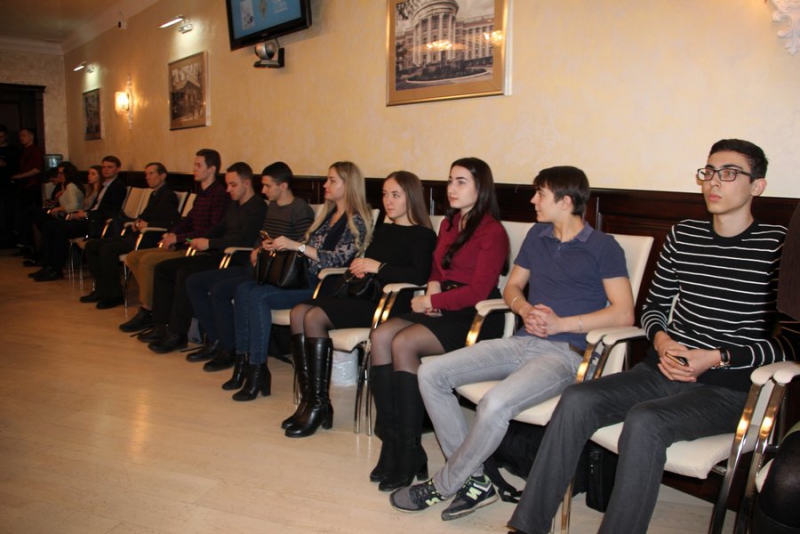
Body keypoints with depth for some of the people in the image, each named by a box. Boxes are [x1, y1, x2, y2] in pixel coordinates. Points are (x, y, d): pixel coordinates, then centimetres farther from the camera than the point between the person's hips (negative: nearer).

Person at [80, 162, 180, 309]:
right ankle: (102, 288, 6)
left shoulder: (169, 196, -7)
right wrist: (137, 221, 9)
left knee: (107, 249, -27)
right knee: (91, 245, 4)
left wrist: (147, 224, -15)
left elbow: (172, 222, -19)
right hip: (136, 235, 10)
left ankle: (115, 294, -15)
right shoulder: (154, 195, 22)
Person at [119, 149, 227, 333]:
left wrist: (179, 238, -16)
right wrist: (172, 233, 3)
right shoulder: (201, 192, 17)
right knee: (132, 258, 5)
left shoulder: (220, 195, -14)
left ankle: (146, 312, -7)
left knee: (147, 260, -22)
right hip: (184, 246, 10)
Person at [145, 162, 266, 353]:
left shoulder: (257, 207, -10)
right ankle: (163, 325, 3)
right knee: (163, 268, 4)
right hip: (217, 255, 10)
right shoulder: (233, 205, 20)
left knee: (186, 273, -29)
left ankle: (177, 334, -19)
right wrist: (201, 240, 4)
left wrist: (210, 243, -17)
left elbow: (244, 239, -22)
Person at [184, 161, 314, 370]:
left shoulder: (301, 211, -10)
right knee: (194, 282, 5)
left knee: (219, 290, -27)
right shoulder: (272, 207, 19)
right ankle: (215, 340, 8)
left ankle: (231, 350, -12)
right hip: (256, 267, 10)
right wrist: (256, 251, 6)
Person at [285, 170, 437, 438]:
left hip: (388, 303, -8)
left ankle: (320, 403, -13)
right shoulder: (383, 230, 23)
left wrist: (378, 267, -15)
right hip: (362, 295, 8)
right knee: (298, 312, -12)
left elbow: (419, 275, -19)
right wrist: (360, 267, 5)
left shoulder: (422, 236, -3)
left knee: (315, 317, -24)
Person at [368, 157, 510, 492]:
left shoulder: (492, 232, -8)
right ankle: (390, 438, -16)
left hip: (474, 317, -7)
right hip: (440, 310, 8)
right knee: (380, 336, -18)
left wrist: (430, 302, -10)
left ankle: (410, 452, -18)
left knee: (404, 343, -28)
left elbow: (478, 291, -14)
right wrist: (433, 287, 1)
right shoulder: (449, 225, 17)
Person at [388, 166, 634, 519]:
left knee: (494, 404, -34)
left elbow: (624, 313, -8)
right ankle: (475, 480, -6)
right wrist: (524, 309, -2)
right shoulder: (537, 236, 16)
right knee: (430, 373, -9)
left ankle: (443, 486, -7)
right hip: (522, 342, 7)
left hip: (565, 352, -7)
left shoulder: (602, 247, -2)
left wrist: (561, 323, -14)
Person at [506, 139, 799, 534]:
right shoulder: (683, 235, 11)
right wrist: (660, 339, -4)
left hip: (728, 386, -4)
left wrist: (718, 357, -15)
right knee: (577, 399, -19)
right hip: (665, 369, 5)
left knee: (644, 420, -33)